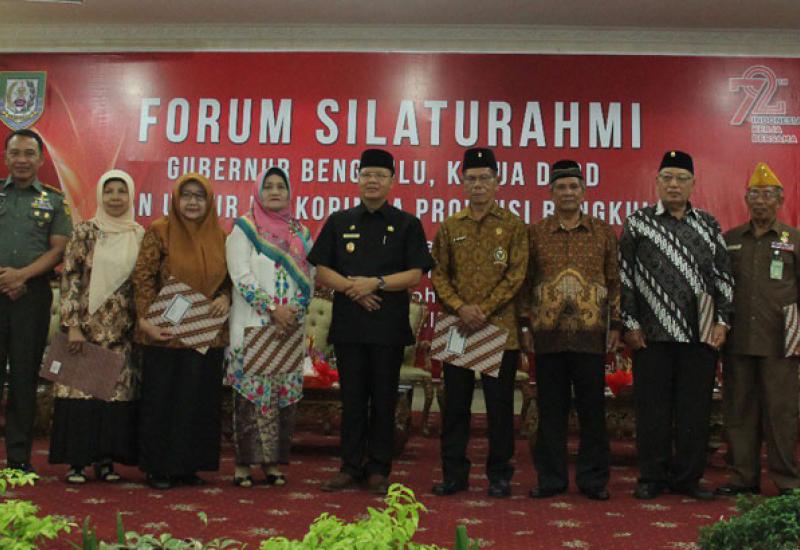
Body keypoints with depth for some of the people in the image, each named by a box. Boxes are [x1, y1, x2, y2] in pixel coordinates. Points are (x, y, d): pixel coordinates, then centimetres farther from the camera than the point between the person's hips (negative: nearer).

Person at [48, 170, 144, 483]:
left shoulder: (140, 236, 7)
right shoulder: (85, 232, 0)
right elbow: (70, 279, -4)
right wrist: (73, 325, -10)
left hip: (122, 331, 2)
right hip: (87, 325, -2)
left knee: (118, 390, 2)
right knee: (80, 387, -3)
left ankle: (106, 458, 12)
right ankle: (76, 460, 7)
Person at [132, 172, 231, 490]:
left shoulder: (220, 236, 8)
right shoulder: (159, 231, -3)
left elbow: (230, 277, 15)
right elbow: (143, 277, -6)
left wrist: (225, 297, -6)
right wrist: (147, 321, -15)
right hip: (166, 333, -3)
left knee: (198, 400, 8)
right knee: (161, 399, 5)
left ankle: (188, 465, 20)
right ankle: (158, 467, 17)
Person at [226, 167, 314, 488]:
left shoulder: (300, 232, 15)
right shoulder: (244, 229, 3)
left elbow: (309, 276, 12)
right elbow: (242, 276, -7)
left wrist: (296, 311, -4)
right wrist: (274, 309, -14)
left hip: (292, 328, 4)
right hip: (253, 327, -4)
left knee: (286, 393, 3)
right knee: (251, 393, -6)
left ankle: (273, 461, 10)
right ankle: (244, 463, 0)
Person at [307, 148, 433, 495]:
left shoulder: (407, 225, 5)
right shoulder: (339, 222, 11)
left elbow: (415, 275, -4)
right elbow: (322, 272, 6)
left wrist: (375, 283, -16)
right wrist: (352, 288, -11)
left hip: (389, 327, -2)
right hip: (348, 325, 2)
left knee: (383, 400, 4)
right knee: (352, 399, 6)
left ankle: (378, 470, 13)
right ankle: (351, 467, 15)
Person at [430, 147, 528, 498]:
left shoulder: (513, 226, 2)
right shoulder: (449, 227, 10)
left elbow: (516, 275, -4)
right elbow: (439, 274, 6)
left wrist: (484, 310, -13)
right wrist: (461, 308, -10)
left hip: (500, 328, -2)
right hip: (457, 329, 3)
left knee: (499, 405, 4)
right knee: (455, 405, 7)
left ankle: (499, 475, 17)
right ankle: (454, 474, 17)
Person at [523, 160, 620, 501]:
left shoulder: (604, 233, 8)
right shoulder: (535, 233, 8)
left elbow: (615, 281, 9)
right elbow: (523, 282, 9)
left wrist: (616, 324, 3)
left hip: (591, 335, 0)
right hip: (547, 335, 0)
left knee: (592, 408, 5)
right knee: (550, 409, 6)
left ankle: (593, 479, 16)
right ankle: (550, 478, 16)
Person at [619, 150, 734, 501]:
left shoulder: (709, 226, 12)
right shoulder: (637, 223, 4)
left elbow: (724, 276, 12)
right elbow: (624, 275, 1)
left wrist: (722, 321, 2)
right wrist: (630, 324, -5)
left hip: (701, 335, 2)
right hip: (652, 336, -2)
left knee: (695, 408, 6)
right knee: (652, 407, 3)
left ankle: (687, 478, 18)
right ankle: (652, 478, 14)